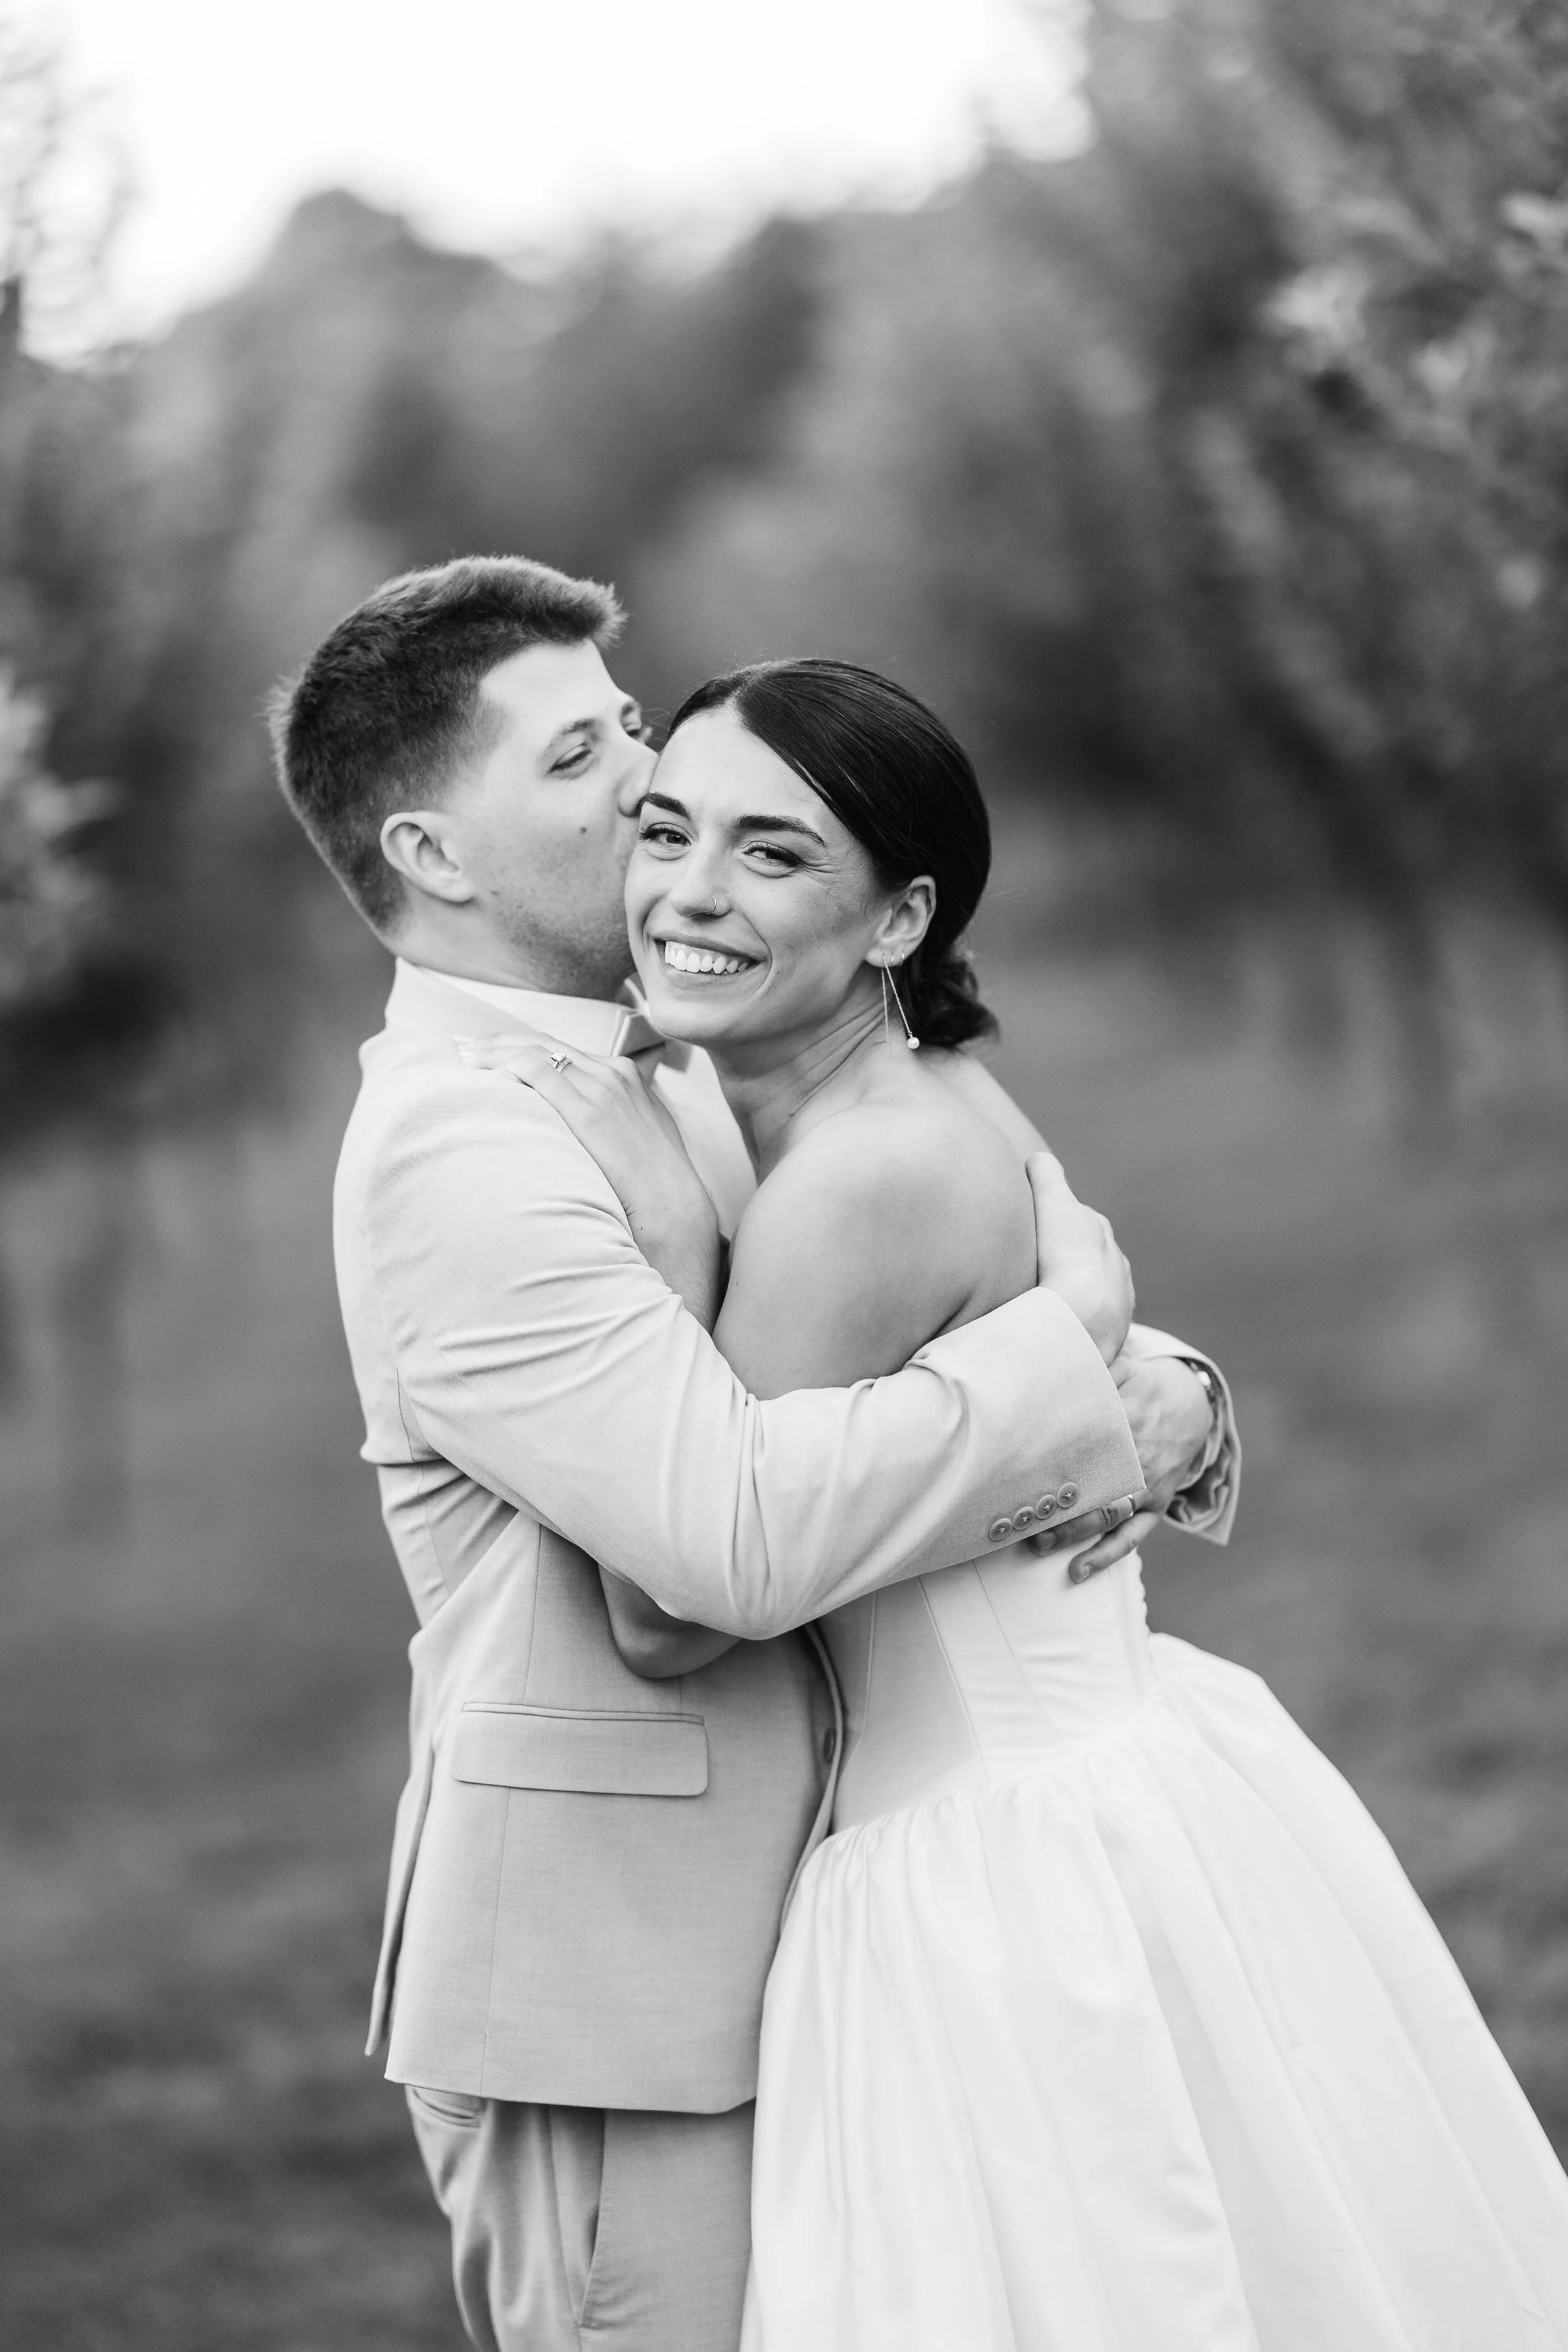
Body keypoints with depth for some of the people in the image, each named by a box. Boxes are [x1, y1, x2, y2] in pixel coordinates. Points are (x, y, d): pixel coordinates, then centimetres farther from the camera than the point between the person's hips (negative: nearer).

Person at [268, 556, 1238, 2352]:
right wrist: (1069, 1332, -18)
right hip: (598, 1998, -9)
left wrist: (1164, 1411, -8)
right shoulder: (457, 1162, -17)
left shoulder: (671, 1079, 12)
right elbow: (741, 1535, -29)